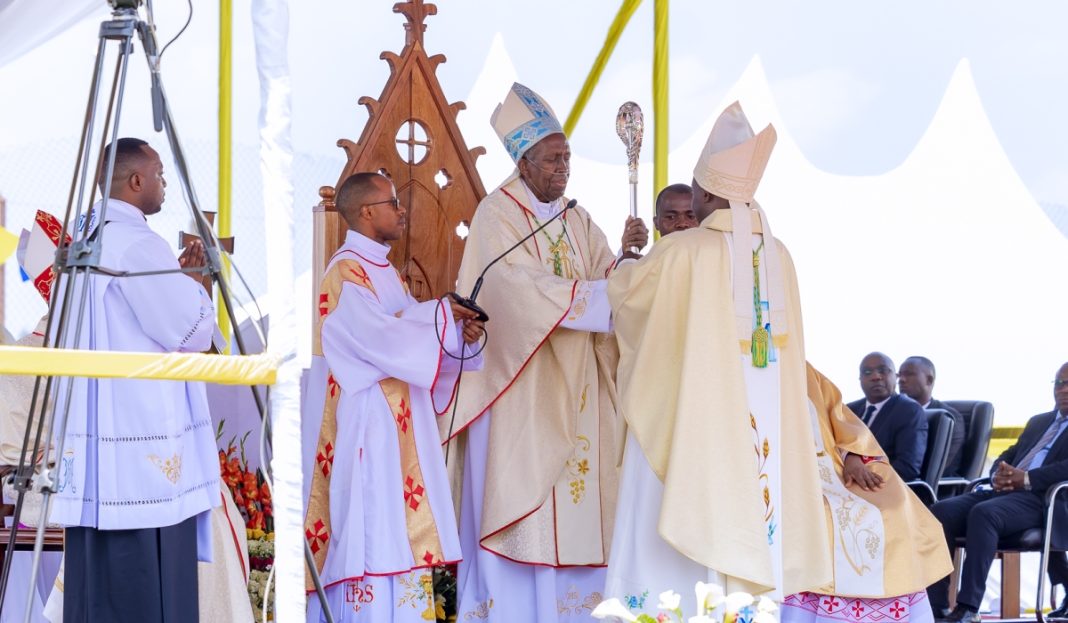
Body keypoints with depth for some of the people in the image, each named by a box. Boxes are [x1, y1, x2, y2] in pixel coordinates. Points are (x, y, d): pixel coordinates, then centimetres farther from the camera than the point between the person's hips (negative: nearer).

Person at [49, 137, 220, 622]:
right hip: (143, 445, -9)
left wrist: (176, 277, 18)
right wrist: (195, 282, 4)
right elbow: (191, 332, -12)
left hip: (93, 433, 9)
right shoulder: (138, 246, -14)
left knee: (100, 581, 10)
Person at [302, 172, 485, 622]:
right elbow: (378, 334, -22)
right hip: (365, 422, -9)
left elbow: (408, 336, 14)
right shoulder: (345, 272, -12)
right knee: (370, 523, -9)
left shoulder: (384, 271, 17)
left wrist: (457, 331, -5)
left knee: (400, 525, 8)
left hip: (397, 423, 9)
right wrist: (442, 314, -12)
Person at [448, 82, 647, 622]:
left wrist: (628, 256, -15)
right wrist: (597, 293, -21)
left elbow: (607, 279, 6)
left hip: (573, 388, 6)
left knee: (574, 502, 2)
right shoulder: (497, 214, -5)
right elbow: (519, 288, -18)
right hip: (519, 385, -6)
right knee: (518, 503, -8)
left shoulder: (576, 222, 16)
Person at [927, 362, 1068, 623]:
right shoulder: (1038, 422, 31)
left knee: (983, 513, -36)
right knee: (941, 511, -19)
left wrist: (1026, 479, -17)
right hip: (1005, 492, 7)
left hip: (1041, 498, -7)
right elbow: (1007, 456, 26)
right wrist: (999, 475, 2)